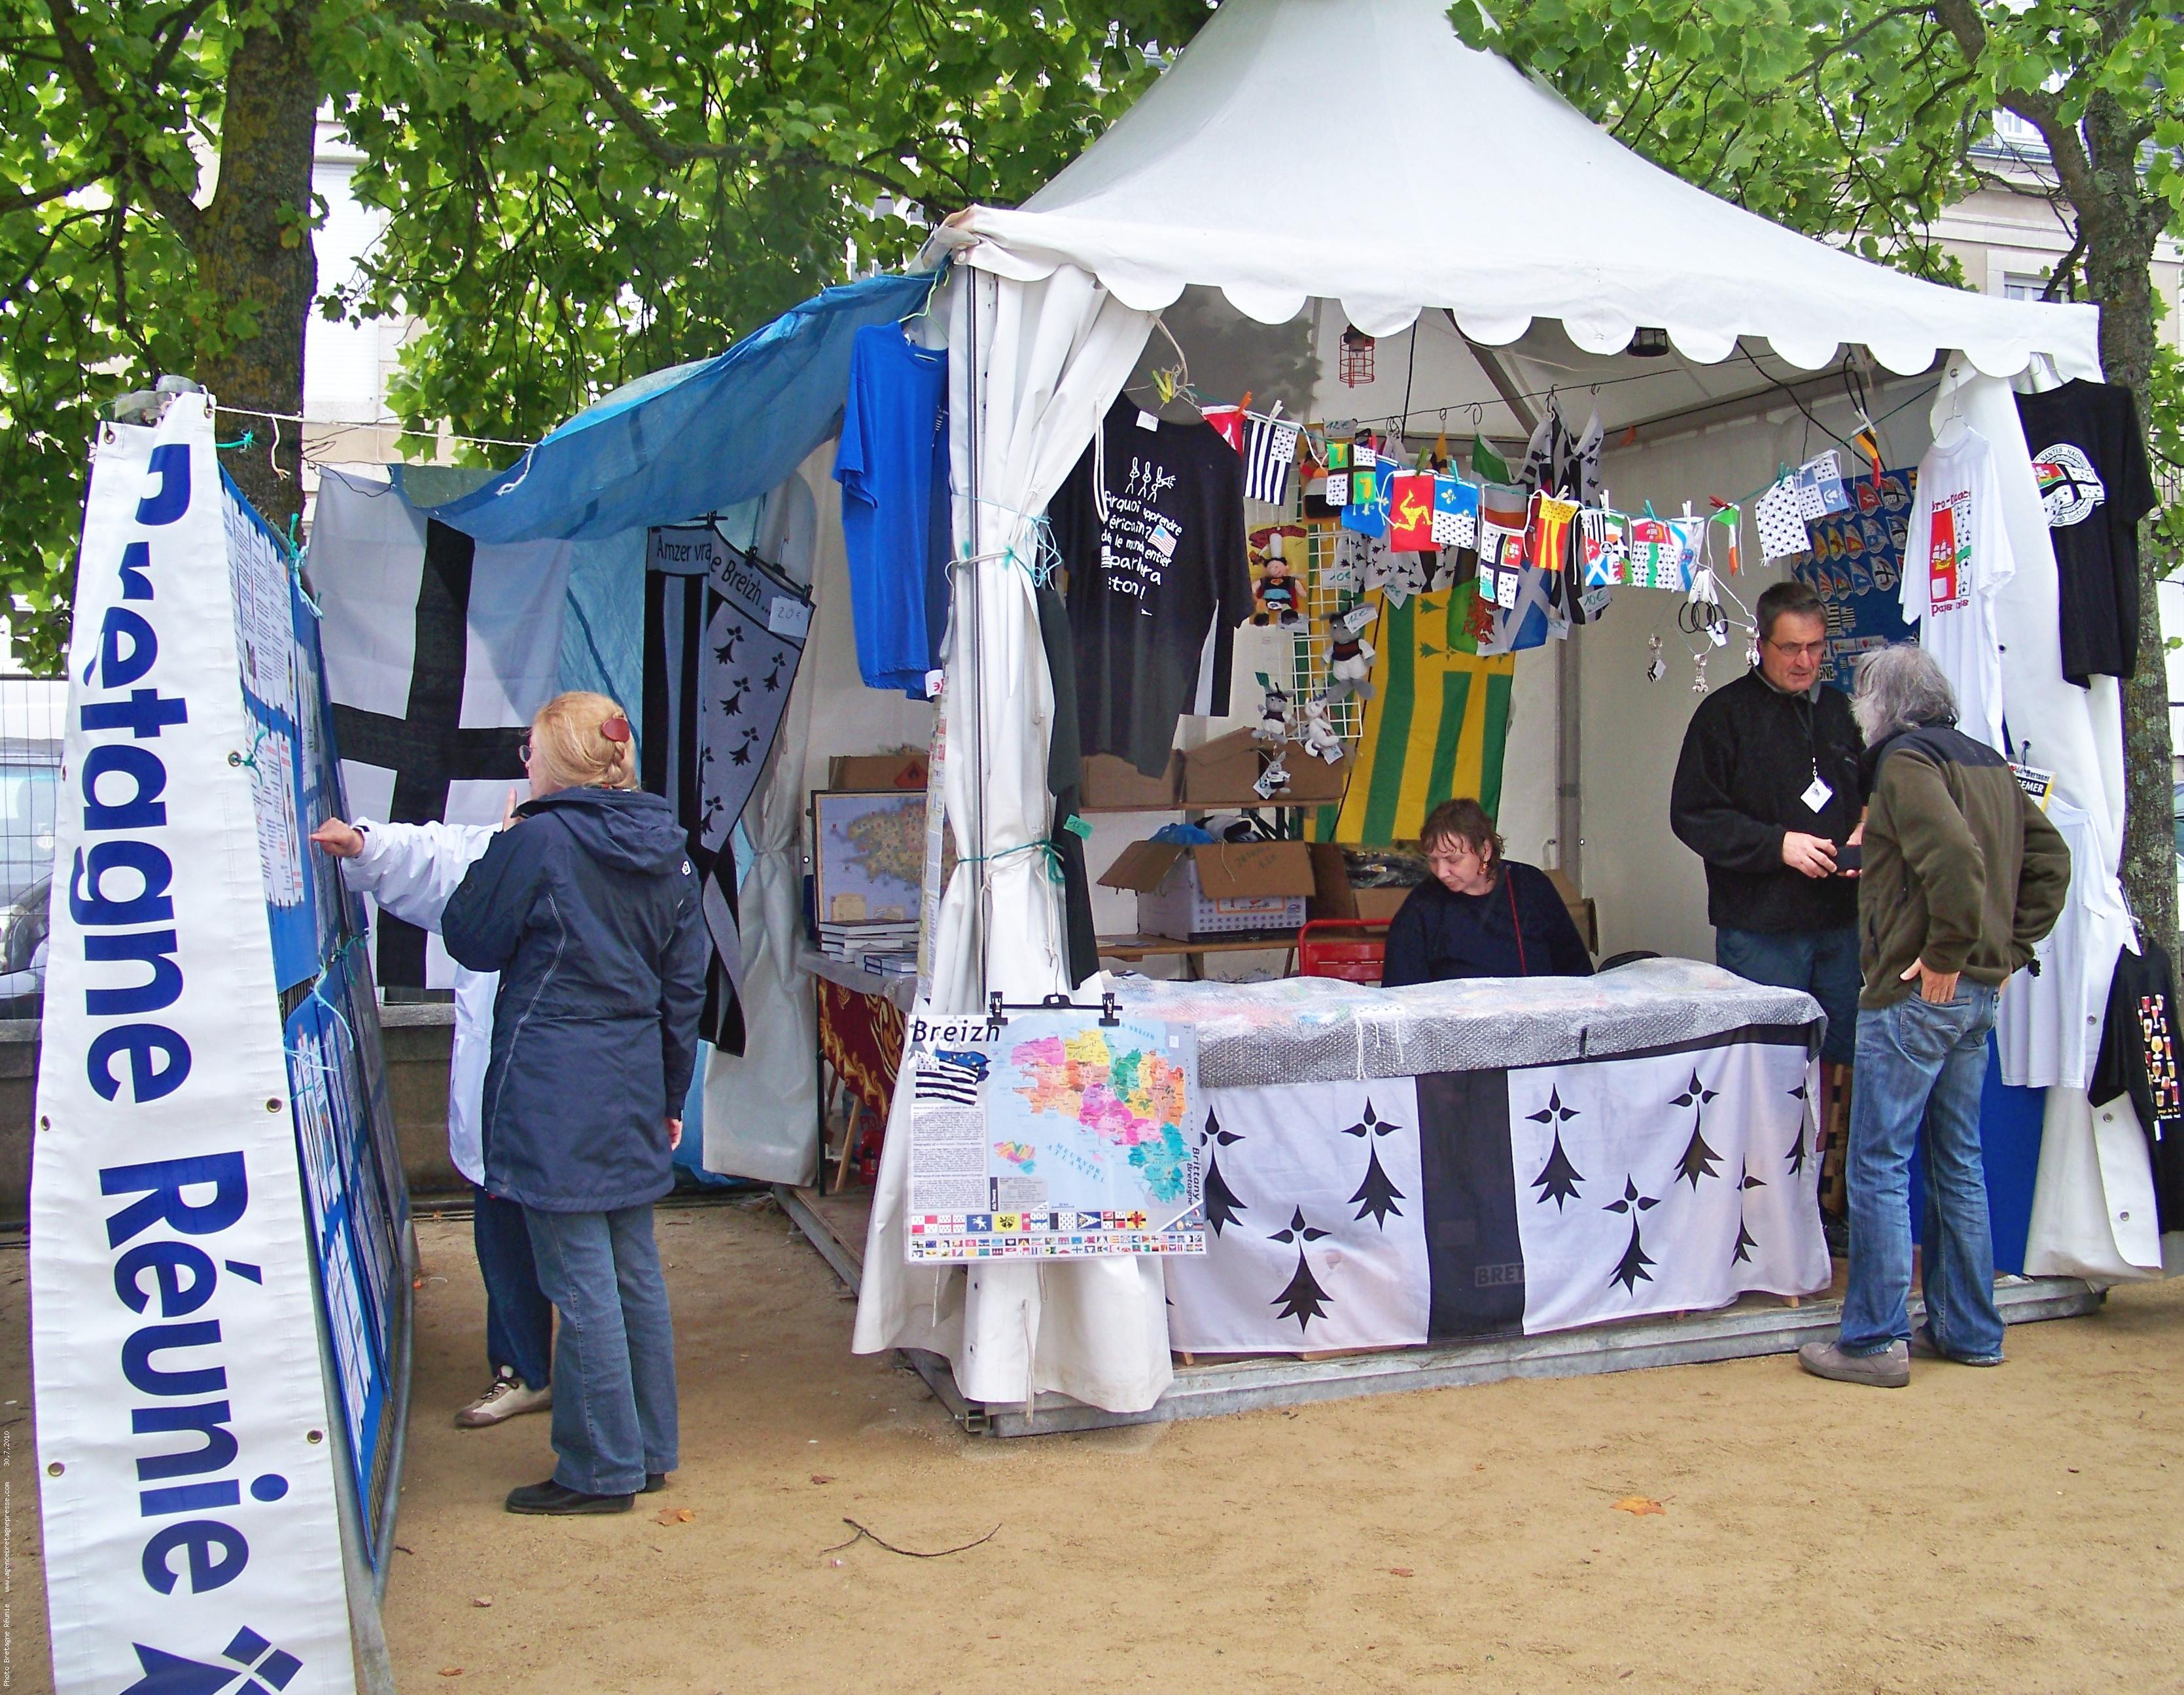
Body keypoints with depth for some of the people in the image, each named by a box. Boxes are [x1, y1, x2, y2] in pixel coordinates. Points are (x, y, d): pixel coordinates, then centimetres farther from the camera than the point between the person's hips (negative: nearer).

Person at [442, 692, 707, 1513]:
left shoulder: (537, 842, -13)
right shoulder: (666, 852, 8)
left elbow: (472, 942, -1)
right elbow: (684, 987, 13)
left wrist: (501, 848, 10)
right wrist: (669, 1096, 21)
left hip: (554, 1093, -7)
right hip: (632, 1089, 7)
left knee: (581, 1281, 0)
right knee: (636, 1271, 14)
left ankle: (601, 1470, 8)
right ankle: (649, 1451, 24)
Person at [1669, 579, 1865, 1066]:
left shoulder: (1841, 710, 14)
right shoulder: (1726, 713, -2)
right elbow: (1693, 815, -8)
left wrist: (1864, 837, 3)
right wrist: (1777, 843, -16)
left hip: (1841, 921, 5)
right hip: (1760, 929, -5)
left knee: (1844, 1056, 8)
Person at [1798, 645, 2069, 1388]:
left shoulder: (1906, 758, -11)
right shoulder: (1987, 761, 16)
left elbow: (1955, 859, -26)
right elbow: (2049, 860, 18)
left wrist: (1944, 957, -20)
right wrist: (2009, 949, 14)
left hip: (1916, 993, -9)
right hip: (1979, 994, 9)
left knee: (1879, 1165, -3)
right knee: (1959, 1162, 15)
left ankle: (1874, 1340, 0)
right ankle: (1969, 1331, 22)